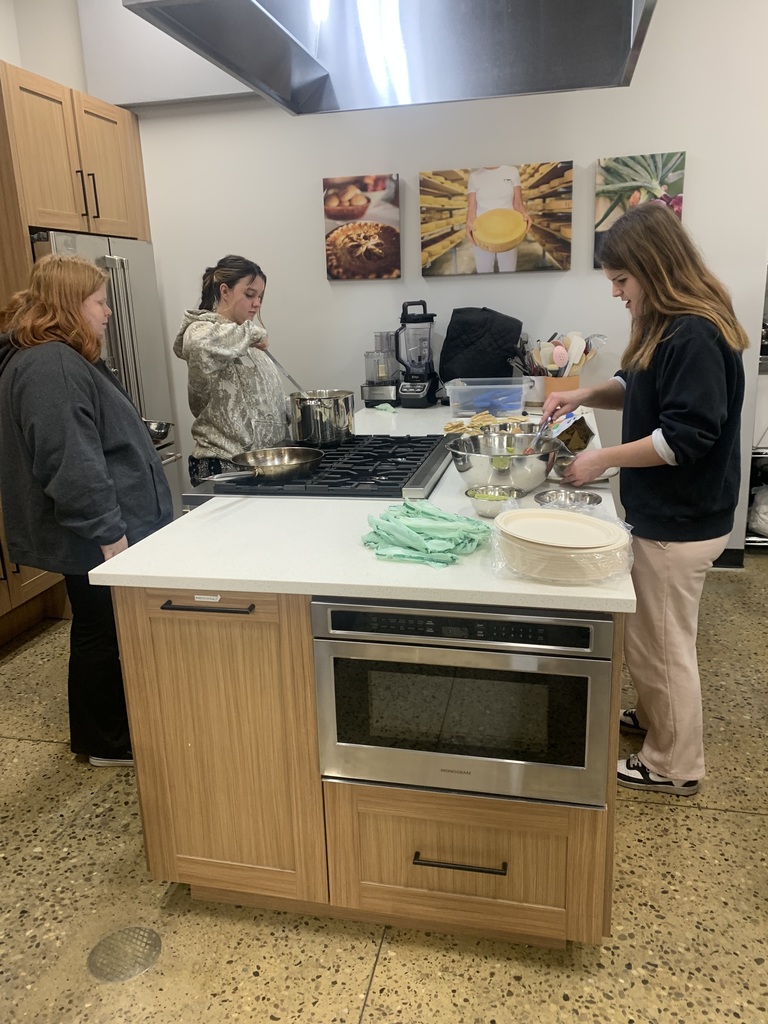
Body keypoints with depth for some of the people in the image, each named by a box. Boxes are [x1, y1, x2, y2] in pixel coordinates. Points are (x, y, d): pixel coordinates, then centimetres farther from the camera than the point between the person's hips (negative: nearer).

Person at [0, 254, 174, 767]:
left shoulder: (65, 361, 16)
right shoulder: (50, 368, -21)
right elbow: (70, 464, -27)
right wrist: (109, 532, -23)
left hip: (108, 533, 10)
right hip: (97, 541, -10)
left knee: (102, 629, 19)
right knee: (102, 633, 4)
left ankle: (104, 734, 35)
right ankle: (108, 743, 22)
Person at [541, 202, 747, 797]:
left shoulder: (696, 335, -21)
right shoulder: (668, 327, 9)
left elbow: (688, 435, -25)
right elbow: (638, 391, 21)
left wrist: (605, 459, -20)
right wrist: (587, 394, 4)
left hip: (681, 525, -9)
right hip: (663, 515, 9)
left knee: (664, 644, 5)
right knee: (645, 634, 22)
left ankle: (674, 767, 24)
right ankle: (654, 717, 42)